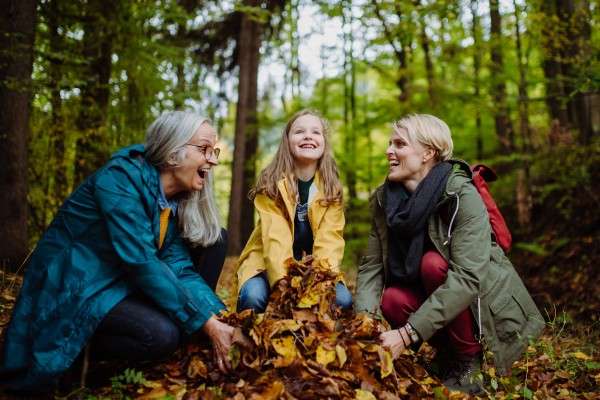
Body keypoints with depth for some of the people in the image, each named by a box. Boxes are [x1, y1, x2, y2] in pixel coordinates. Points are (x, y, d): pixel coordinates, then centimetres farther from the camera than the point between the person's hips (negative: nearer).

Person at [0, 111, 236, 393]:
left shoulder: (177, 200, 0)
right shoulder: (121, 179, -24)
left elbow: (178, 267, -6)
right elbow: (142, 263, -30)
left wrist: (225, 322, -18)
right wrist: (208, 326, -29)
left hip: (126, 285, 8)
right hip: (76, 291, -8)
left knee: (214, 236, -3)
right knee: (161, 335, -33)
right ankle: (75, 353, -5)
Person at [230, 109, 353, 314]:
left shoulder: (332, 189, -3)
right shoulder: (271, 184, -11)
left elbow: (329, 241, -14)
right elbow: (275, 239, -23)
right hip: (268, 264, -2)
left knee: (342, 300, -24)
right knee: (253, 296, -31)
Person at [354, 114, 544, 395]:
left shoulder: (463, 197, -25)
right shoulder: (384, 200, -6)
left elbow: (469, 277, -34)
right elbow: (371, 266, -10)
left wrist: (407, 334, -39)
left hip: (487, 306, -4)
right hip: (432, 296, 5)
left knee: (434, 263, -30)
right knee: (393, 299, -24)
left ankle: (469, 359, -9)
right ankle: (449, 351, 3)